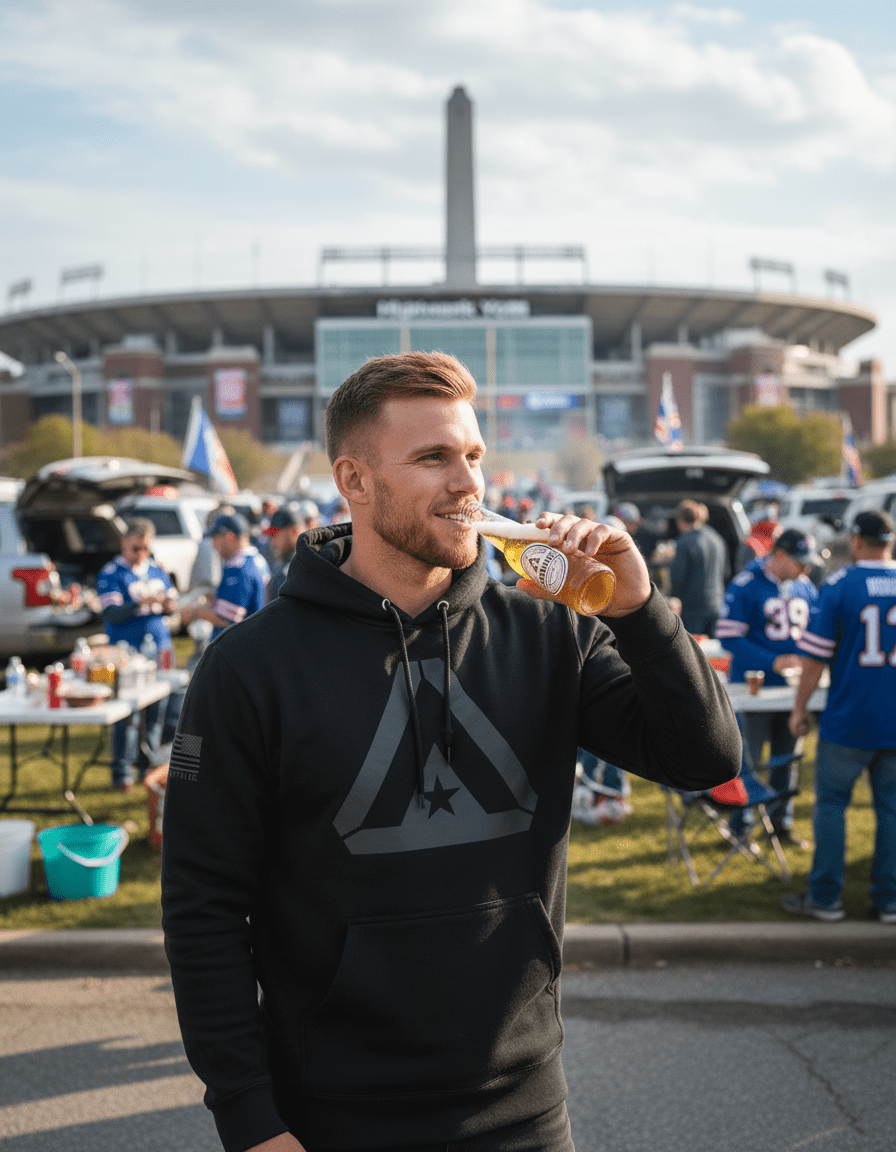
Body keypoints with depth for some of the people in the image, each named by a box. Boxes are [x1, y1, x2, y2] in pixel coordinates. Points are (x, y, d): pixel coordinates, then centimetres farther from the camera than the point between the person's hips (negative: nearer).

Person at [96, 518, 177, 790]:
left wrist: (169, 604, -6)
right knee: (126, 713, -6)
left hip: (160, 649, 5)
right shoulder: (110, 574, -2)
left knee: (155, 711, 7)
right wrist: (140, 604, -26)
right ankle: (122, 772, 2)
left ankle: (149, 765, 18)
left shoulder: (156, 571, 16)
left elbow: (173, 602, 18)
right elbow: (111, 613, -12)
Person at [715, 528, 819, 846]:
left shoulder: (805, 588, 7)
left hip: (791, 688, 6)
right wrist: (773, 662, -21)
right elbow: (728, 637, -15)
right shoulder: (745, 586, -12)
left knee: (787, 759, 13)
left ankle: (781, 822, 27)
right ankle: (741, 829, 12)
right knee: (747, 760, 0)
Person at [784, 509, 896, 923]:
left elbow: (815, 656, -9)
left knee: (831, 804, 9)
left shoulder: (839, 586, -9)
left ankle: (826, 897, 13)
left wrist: (799, 708, 0)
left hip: (847, 721, -3)